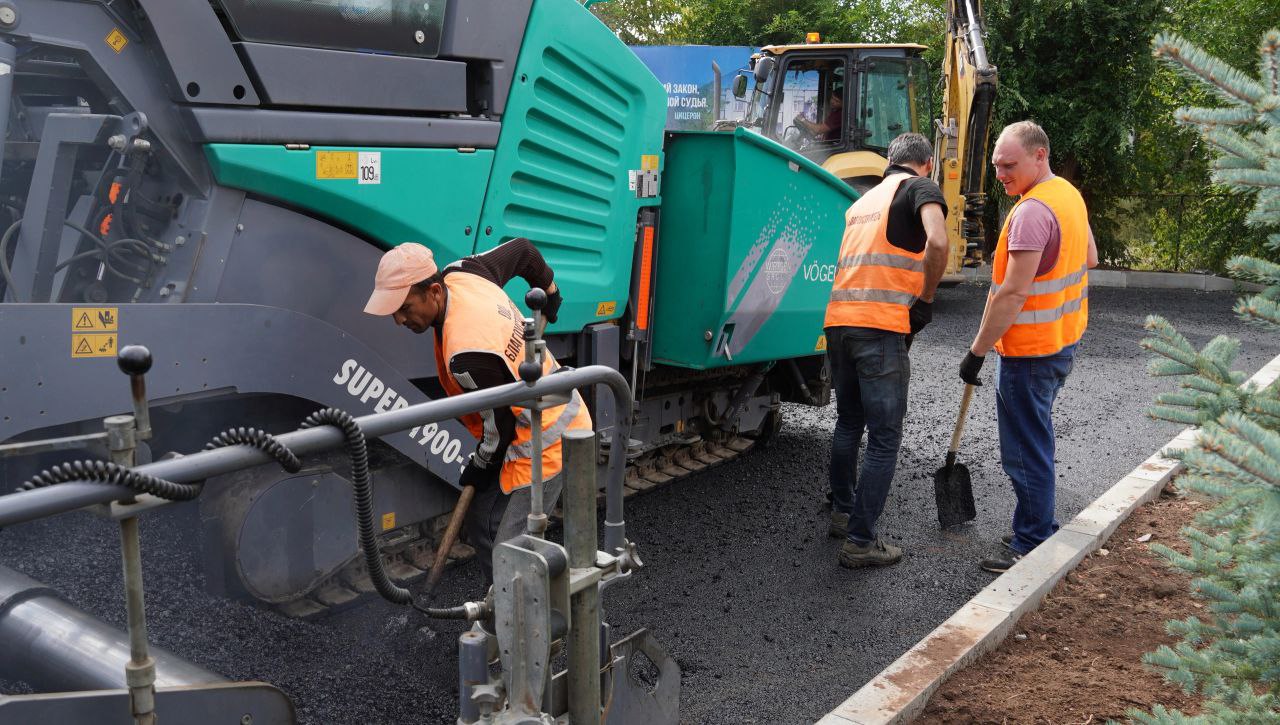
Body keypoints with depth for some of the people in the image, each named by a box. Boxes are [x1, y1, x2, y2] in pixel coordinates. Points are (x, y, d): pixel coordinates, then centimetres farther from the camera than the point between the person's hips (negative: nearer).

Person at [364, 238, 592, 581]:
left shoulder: (467, 353, -33)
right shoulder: (460, 273, -6)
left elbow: (500, 423, -20)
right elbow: (524, 249, 10)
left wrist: (481, 467, 0)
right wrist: (549, 292, 28)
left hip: (544, 445, -10)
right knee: (479, 526, 15)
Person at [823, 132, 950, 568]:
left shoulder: (865, 200, 26)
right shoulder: (920, 188, 2)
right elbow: (937, 243, -17)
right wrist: (925, 302, -5)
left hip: (838, 320, 8)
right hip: (880, 325, -7)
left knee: (849, 423, 22)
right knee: (885, 439, -1)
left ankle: (842, 513, 34)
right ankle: (860, 542, 1)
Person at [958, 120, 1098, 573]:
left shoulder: (1032, 210, -22)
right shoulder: (1069, 194, 9)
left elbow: (1013, 292, -25)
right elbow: (1089, 259, 23)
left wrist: (977, 352, -20)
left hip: (1029, 350, -10)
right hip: (1063, 341, 10)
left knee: (1026, 452, -1)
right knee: (1036, 443, 21)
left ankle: (1031, 548, 8)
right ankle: (1040, 530, 32)